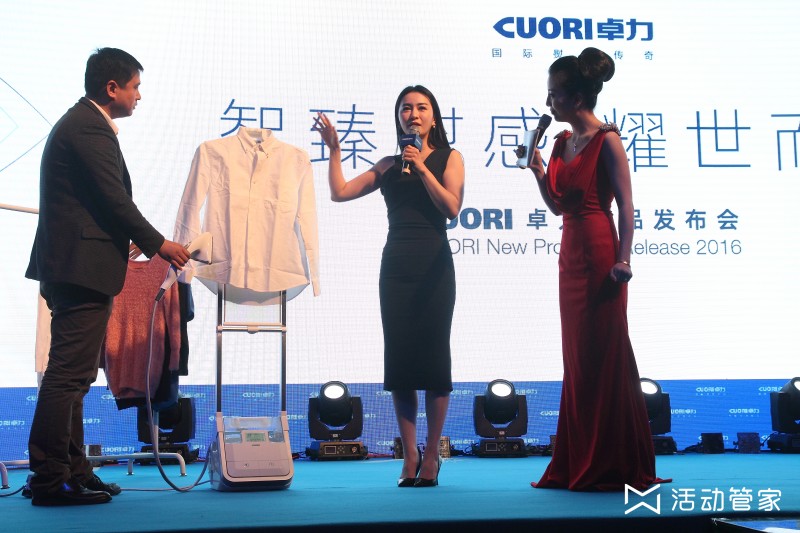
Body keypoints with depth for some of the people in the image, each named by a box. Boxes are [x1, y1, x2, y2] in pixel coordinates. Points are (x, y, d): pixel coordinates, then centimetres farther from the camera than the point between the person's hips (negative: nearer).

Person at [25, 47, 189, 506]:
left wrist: (124, 241, 25)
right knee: (69, 375, -8)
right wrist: (157, 244, -7)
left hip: (72, 265, 11)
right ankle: (50, 479, -3)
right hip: (83, 266, -11)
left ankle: (72, 470, 21)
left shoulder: (81, 122, 19)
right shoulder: (90, 128, -14)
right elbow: (115, 199, -17)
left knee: (73, 376, 14)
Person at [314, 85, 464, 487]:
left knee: (434, 355, -2)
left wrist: (422, 168, -11)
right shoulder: (388, 165, 14)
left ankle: (431, 455, 6)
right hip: (395, 266, 3)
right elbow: (339, 192, 8)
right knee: (399, 357, 1)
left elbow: (452, 207, -8)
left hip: (434, 266, -3)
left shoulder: (448, 158, 8)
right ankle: (409, 455, 8)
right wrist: (334, 148, 5)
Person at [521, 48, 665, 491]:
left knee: (604, 355, -3)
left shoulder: (606, 140, -8)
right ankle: (579, 465, 19)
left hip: (599, 255, -8)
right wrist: (537, 170, 2)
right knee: (577, 358, 11)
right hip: (570, 253, 8)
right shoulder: (561, 143, 13)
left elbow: (625, 204, -12)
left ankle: (613, 467, 7)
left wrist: (623, 259, -20)